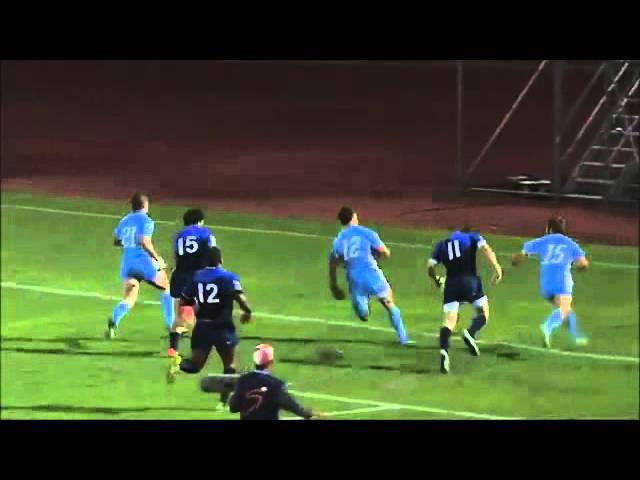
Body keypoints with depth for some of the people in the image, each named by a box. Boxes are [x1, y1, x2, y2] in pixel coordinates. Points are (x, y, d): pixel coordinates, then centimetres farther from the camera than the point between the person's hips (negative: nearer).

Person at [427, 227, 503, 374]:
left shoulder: (441, 245, 19)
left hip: (451, 283, 2)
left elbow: (430, 267, 14)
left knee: (449, 320, 1)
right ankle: (470, 333, -17)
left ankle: (444, 350, -23)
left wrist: (436, 280, 34)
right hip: (470, 280, -2)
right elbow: (486, 249, -6)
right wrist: (497, 268, -10)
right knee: (483, 312, 13)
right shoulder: (472, 237, 13)